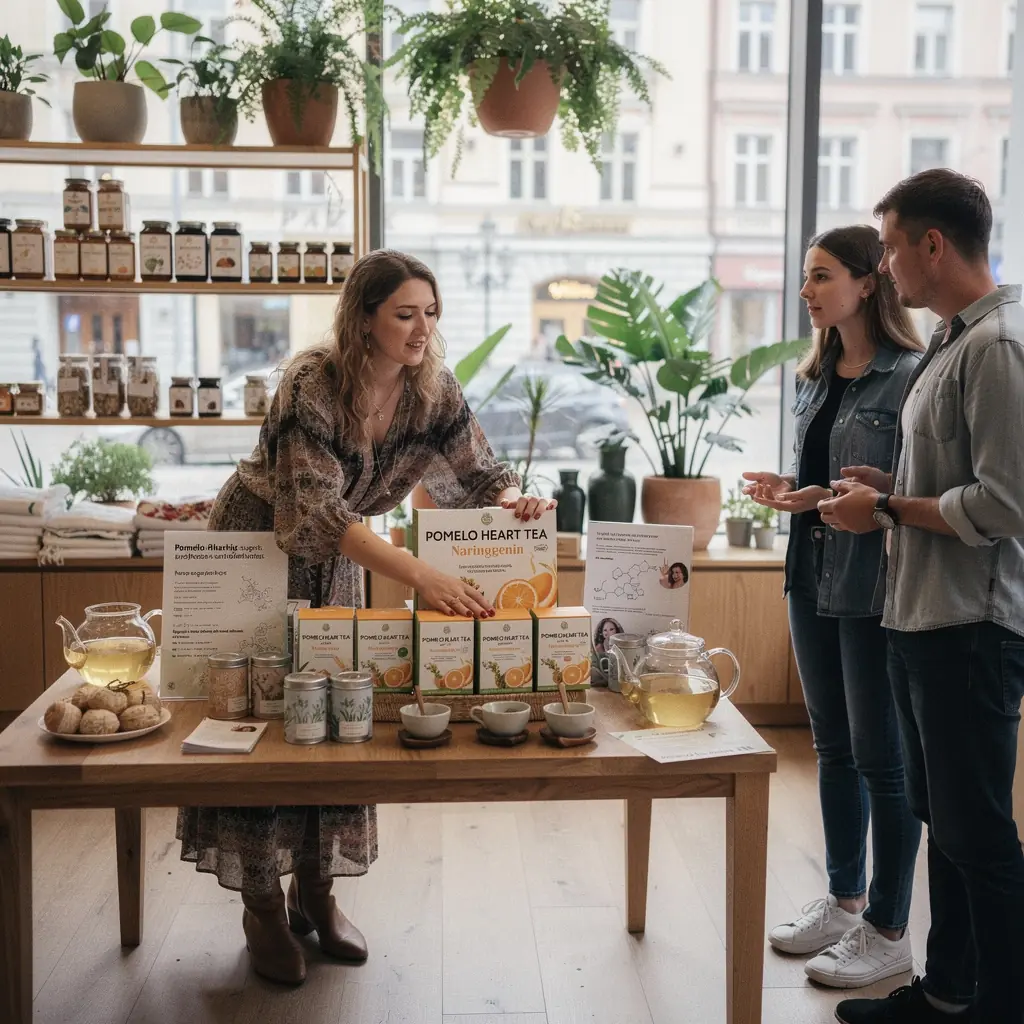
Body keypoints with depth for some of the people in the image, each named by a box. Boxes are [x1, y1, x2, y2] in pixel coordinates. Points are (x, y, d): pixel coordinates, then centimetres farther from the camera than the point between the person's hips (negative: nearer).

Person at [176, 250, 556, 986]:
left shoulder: (434, 390, -15)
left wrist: (514, 501, -33)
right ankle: (263, 904, 13)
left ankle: (315, 889, 20)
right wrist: (419, 574, -51)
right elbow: (314, 515, -40)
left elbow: (477, 475, -8)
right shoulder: (311, 387, -32)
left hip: (339, 559, 5)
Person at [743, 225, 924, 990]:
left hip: (873, 588, -8)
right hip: (813, 579, 8)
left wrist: (831, 499, -21)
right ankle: (844, 899, 32)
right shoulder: (816, 376, 12)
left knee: (880, 759, 2)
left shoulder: (910, 376, -13)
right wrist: (786, 488, 3)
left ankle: (888, 930, 17)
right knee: (833, 748, 17)